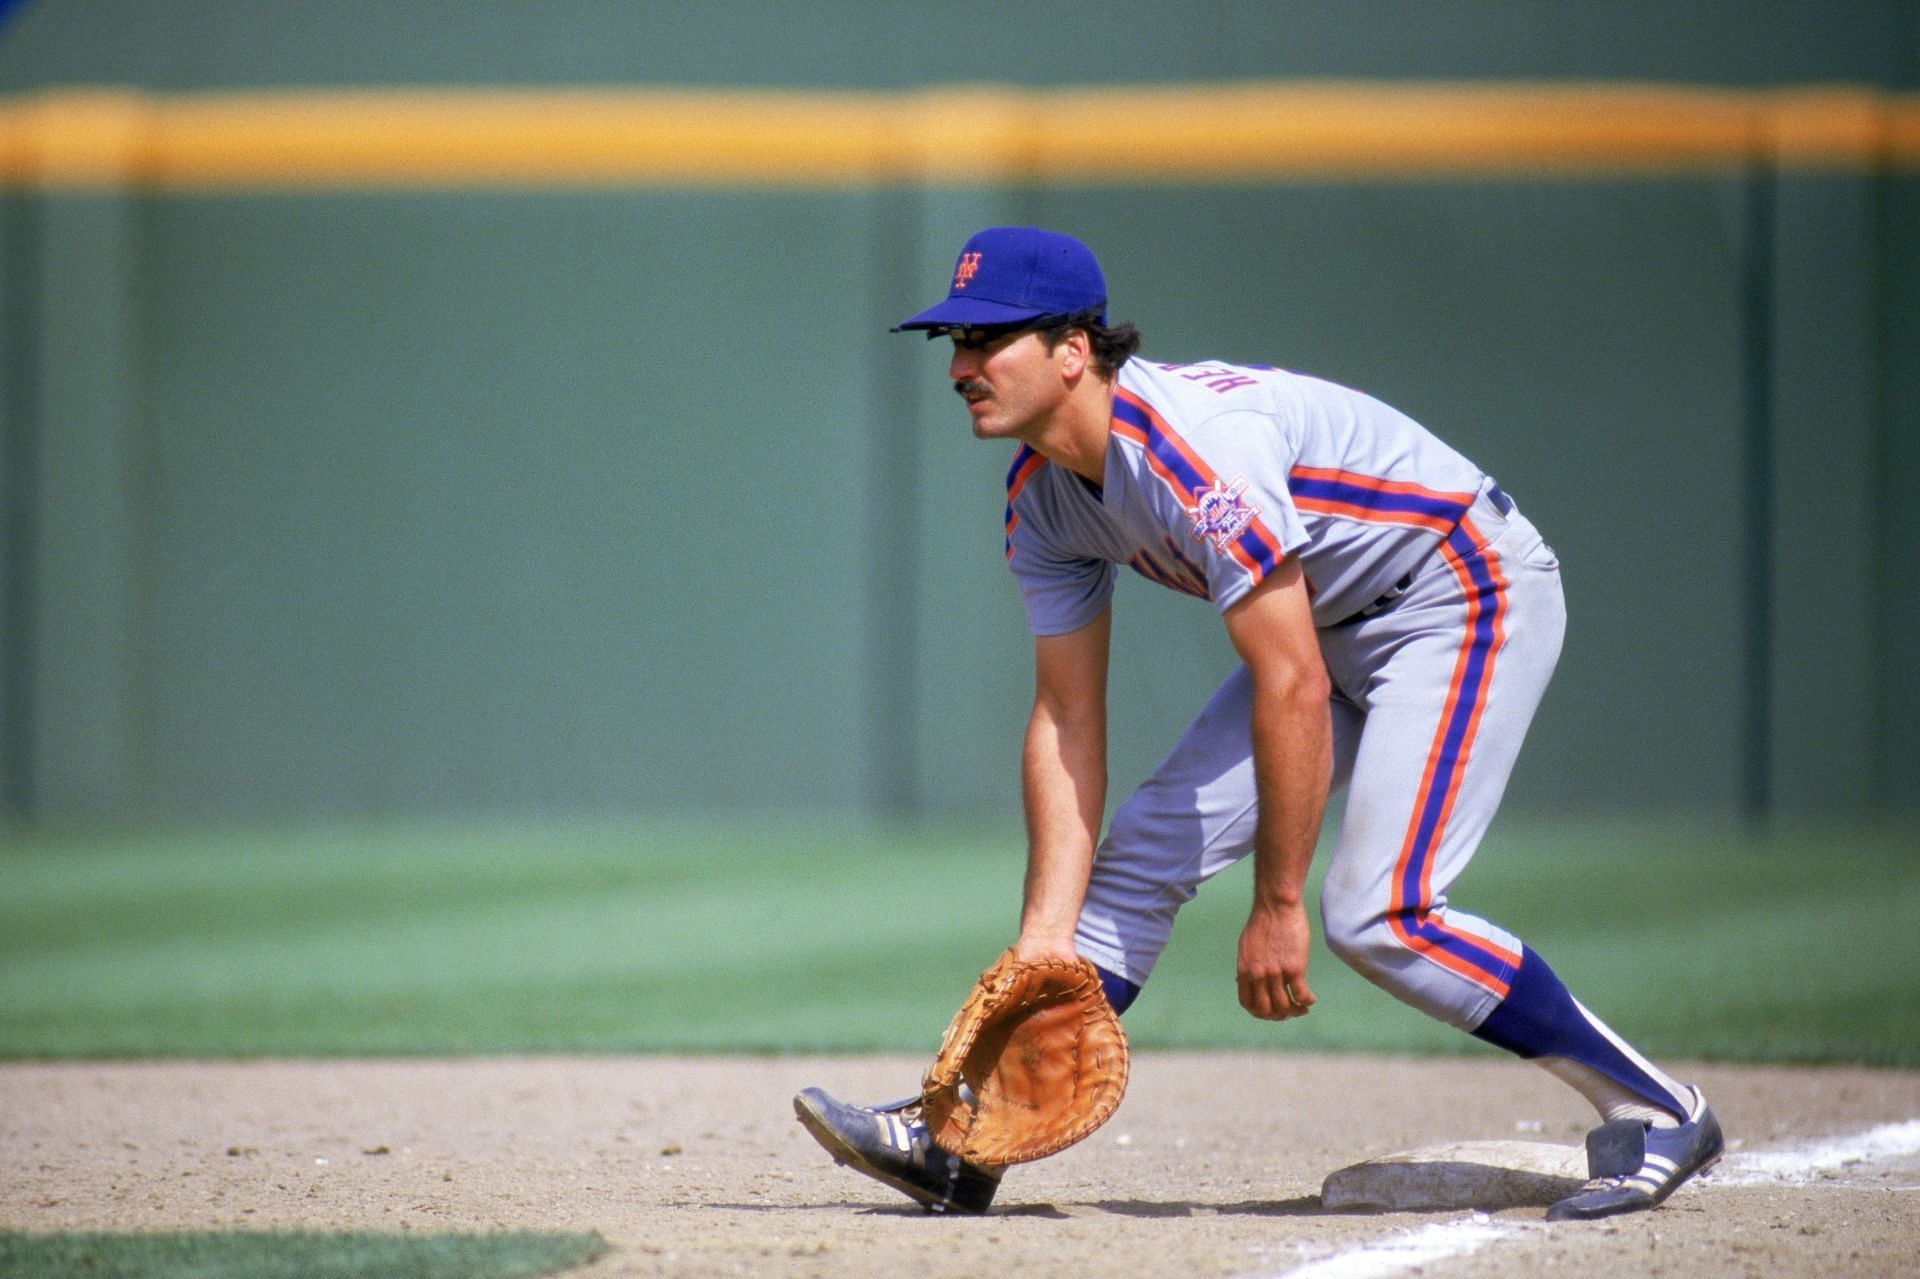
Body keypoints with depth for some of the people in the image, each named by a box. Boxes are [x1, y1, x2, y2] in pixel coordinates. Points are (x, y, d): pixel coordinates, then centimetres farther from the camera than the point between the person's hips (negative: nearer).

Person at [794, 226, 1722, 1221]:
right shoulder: (1042, 494, -4)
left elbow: (1293, 691, -31)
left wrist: (1276, 906, -25)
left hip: (1469, 592, -9)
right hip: (1331, 626, 9)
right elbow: (1066, 722, -2)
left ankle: (1654, 1112, -10)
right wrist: (1043, 945, -10)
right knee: (1142, 850, 1)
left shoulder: (1197, 448, -32)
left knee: (1377, 913, -20)